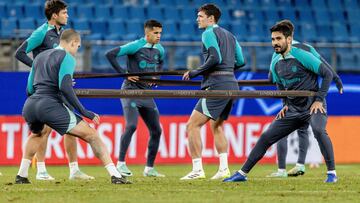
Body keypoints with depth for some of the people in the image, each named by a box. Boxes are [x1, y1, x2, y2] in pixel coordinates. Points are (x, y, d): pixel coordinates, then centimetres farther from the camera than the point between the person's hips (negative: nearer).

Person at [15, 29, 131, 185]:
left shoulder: (40, 57, 22)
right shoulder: (67, 58, 1)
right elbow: (65, 87, -13)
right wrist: (84, 112, -10)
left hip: (29, 107, 7)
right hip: (50, 106, -7)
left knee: (37, 134, 40)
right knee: (91, 135, -3)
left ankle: (21, 176, 33)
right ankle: (115, 176, -16)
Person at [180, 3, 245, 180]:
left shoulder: (209, 33, -5)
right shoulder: (229, 35, 20)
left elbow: (215, 58, -18)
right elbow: (240, 61, 19)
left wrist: (195, 73, -10)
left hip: (217, 85, -9)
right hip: (232, 84, 9)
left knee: (192, 125, -7)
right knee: (216, 126, 22)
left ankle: (197, 170, -14)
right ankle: (223, 169, 14)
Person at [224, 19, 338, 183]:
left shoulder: (302, 56, -16)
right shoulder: (275, 62, 4)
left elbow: (327, 74, -12)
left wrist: (319, 100, -15)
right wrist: (286, 104, 11)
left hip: (313, 105, -6)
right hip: (293, 109, 6)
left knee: (318, 130, -35)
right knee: (266, 137, 2)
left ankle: (331, 172, -23)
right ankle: (242, 173, 11)